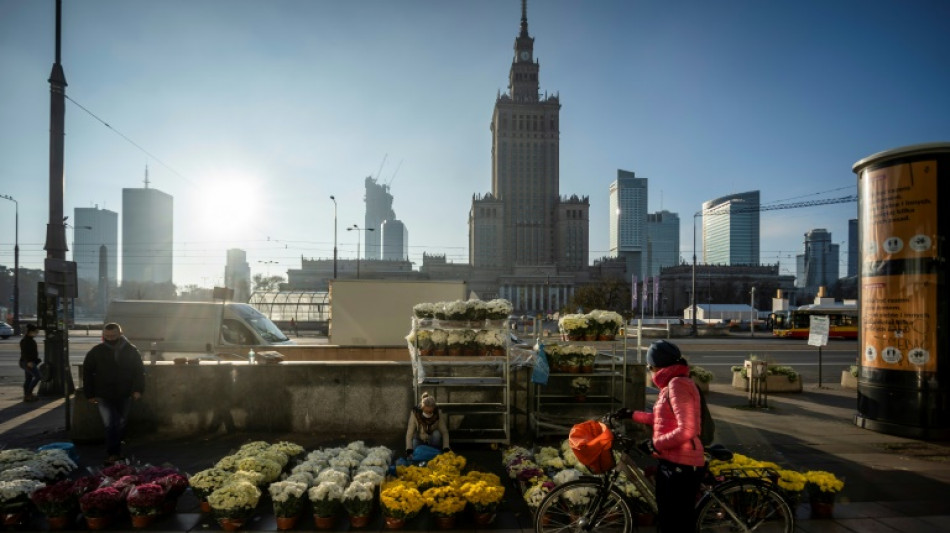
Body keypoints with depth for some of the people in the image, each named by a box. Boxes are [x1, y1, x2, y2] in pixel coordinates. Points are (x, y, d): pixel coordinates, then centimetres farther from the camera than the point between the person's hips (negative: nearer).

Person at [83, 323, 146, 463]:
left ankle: (116, 451, 30)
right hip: (104, 397, -2)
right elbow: (87, 373, 3)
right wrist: (90, 394, -1)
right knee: (110, 424, -12)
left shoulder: (131, 351, 0)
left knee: (121, 424, 13)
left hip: (125, 396, 2)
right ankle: (114, 453, -6)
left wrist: (138, 389, -9)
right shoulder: (96, 352, -3)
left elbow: (139, 371, 4)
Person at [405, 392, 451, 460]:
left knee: (436, 434, -33)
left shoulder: (438, 413, -23)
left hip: (432, 440, 0)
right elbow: (409, 433, -24)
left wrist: (446, 448, -33)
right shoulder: (415, 413, -25)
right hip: (419, 440, 0)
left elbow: (444, 432, -22)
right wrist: (409, 450, -35)